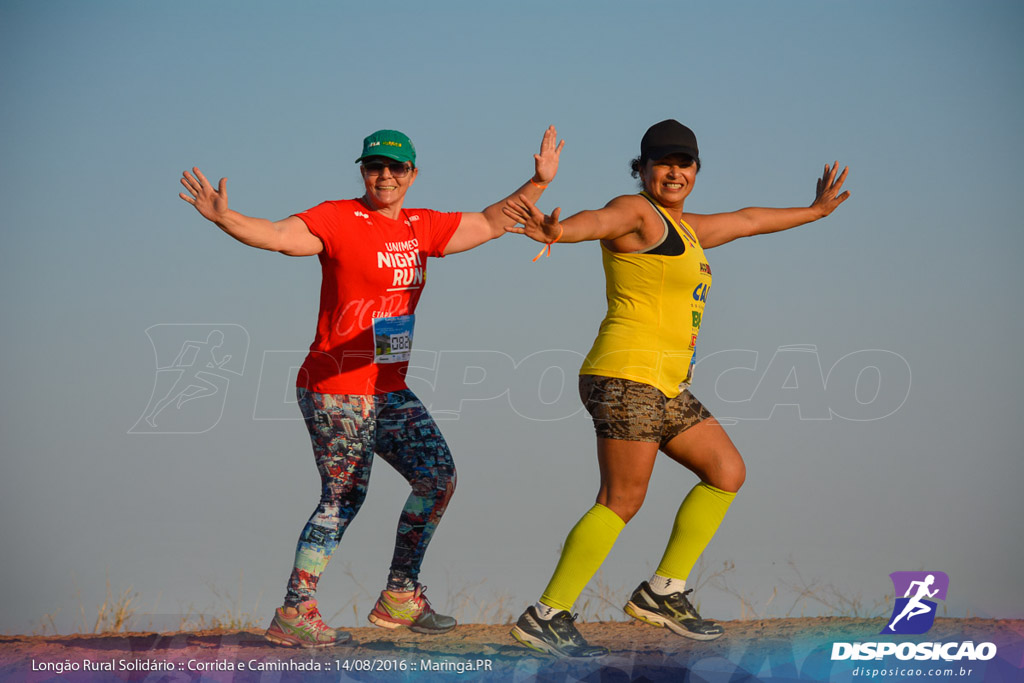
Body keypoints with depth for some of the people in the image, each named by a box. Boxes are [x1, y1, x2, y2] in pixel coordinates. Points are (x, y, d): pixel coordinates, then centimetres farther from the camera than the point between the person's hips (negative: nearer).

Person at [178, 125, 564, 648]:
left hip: (388, 389, 8)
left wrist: (538, 183, 16)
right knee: (344, 498, -8)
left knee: (438, 476, 3)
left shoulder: (422, 228, 11)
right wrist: (225, 219, -42)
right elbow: (279, 235, -25)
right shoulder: (339, 219, -10)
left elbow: (490, 224, 22)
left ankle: (399, 599, 13)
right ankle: (294, 613, -1)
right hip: (336, 387, -8)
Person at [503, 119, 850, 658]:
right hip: (628, 374, -10)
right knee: (622, 500, -14)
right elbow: (601, 221, -29)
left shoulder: (685, 229, 22)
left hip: (665, 388, 10)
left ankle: (663, 592, 12)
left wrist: (813, 211, 52)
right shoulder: (637, 213, -6)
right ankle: (546, 616, -14)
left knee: (726, 473, 11)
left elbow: (745, 221, 39)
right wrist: (556, 231, -52)